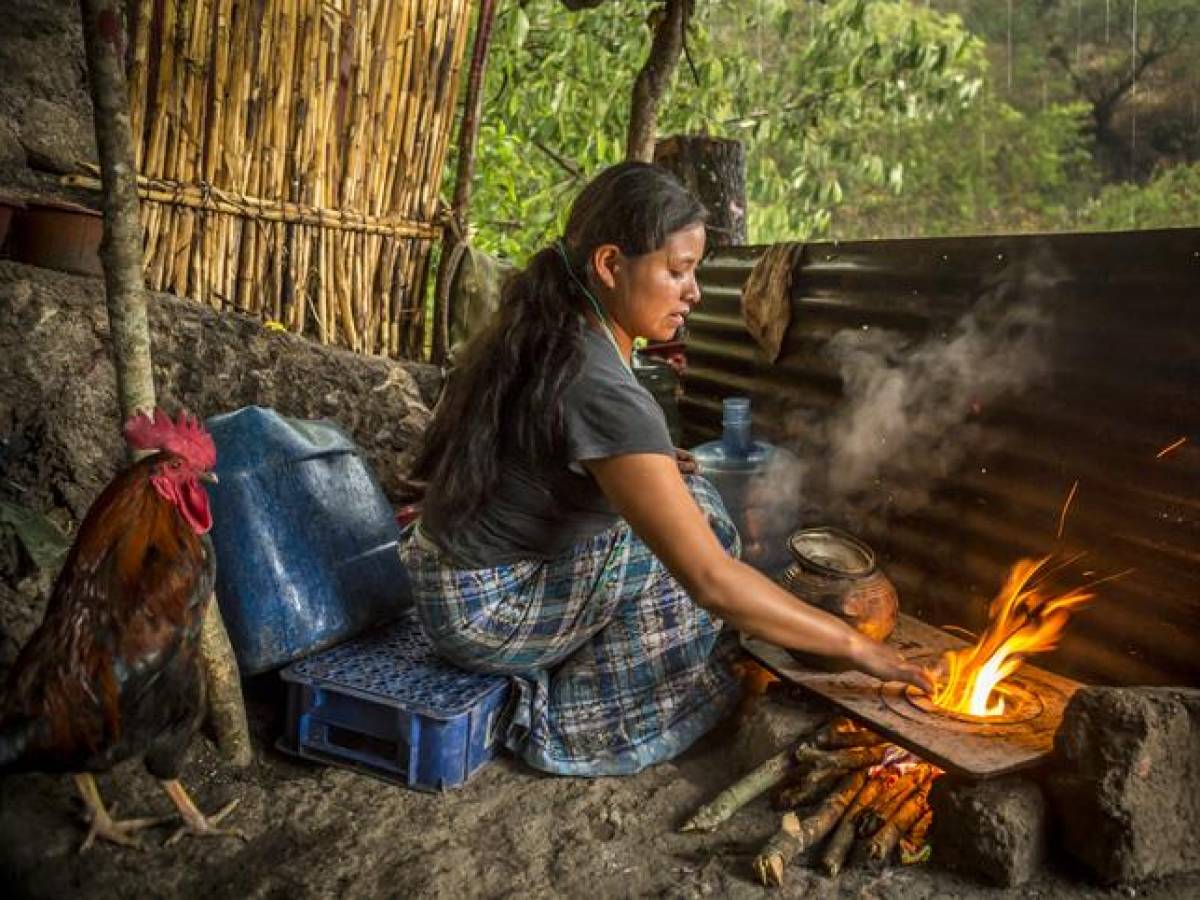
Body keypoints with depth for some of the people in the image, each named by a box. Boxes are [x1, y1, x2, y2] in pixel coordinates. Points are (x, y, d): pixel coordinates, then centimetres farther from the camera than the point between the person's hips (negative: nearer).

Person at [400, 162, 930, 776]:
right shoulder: (602, 391, -30)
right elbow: (711, 581, -30)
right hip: (485, 613, -8)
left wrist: (649, 468, 5)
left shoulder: (544, 331, -2)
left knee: (679, 506, 7)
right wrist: (852, 644, -20)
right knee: (694, 519, -10)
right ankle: (566, 719, 2)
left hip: (450, 579, 8)